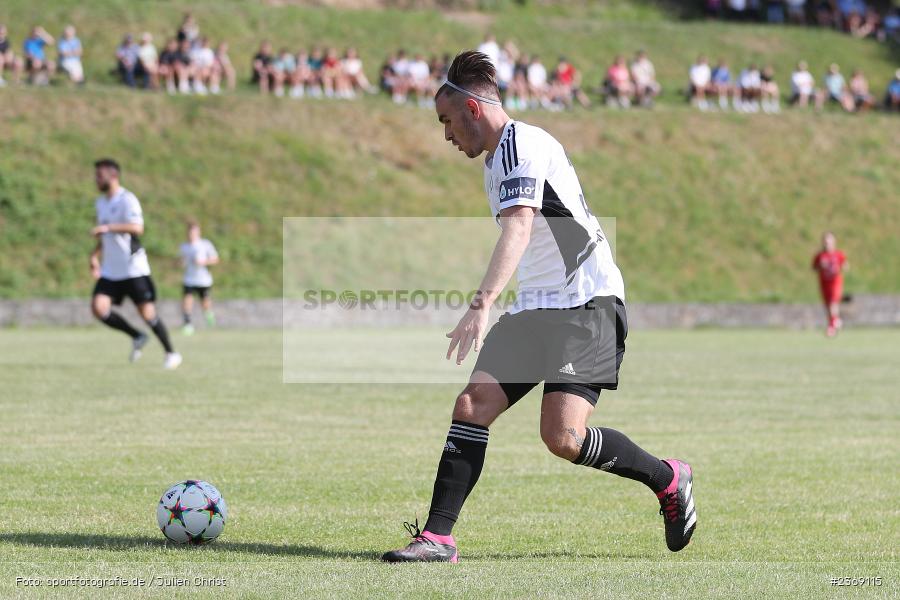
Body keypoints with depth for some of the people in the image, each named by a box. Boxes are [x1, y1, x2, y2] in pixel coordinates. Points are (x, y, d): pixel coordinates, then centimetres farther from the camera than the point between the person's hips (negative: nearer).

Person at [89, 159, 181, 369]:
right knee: (98, 308, -11)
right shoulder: (101, 203, 14)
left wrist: (107, 227, -35)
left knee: (147, 313, -5)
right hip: (110, 271, 7)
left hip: (134, 269, -7)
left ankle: (171, 354, 14)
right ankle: (137, 337, 9)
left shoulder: (127, 200, -12)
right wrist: (95, 255, 15)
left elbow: (137, 227, -29)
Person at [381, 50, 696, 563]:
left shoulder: (522, 144, -12)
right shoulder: (500, 156, 19)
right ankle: (438, 538, -7)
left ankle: (668, 479, 6)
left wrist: (483, 304, -39)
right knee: (472, 406, -7)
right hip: (536, 310, 10)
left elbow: (519, 229, -28)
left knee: (562, 436, -19)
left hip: (588, 304, -9)